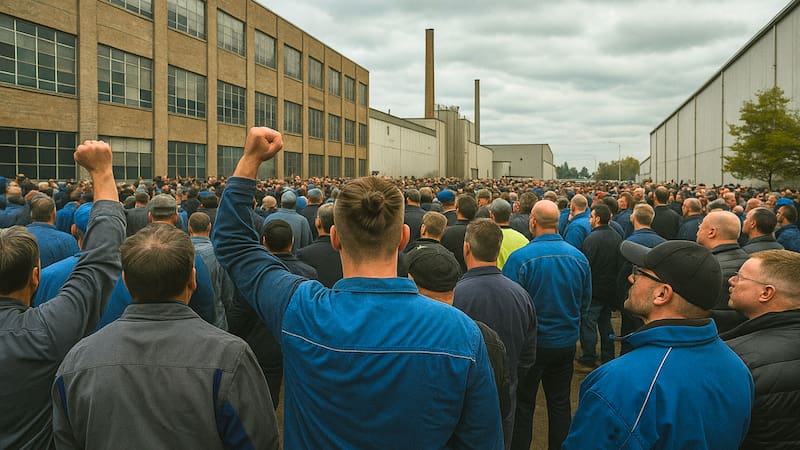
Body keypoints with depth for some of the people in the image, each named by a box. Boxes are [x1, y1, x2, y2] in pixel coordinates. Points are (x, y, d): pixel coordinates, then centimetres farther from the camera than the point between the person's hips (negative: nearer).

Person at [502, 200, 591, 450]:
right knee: (560, 403, 17)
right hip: (567, 342, 4)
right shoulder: (579, 257, -5)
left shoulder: (520, 258, -20)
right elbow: (585, 301, 7)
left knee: (523, 404, 10)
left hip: (531, 343, -4)